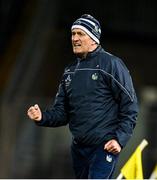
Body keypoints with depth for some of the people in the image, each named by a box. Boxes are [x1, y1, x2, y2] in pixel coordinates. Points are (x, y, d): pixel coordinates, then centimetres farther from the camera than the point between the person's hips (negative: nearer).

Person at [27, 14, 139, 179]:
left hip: (105, 146, -8)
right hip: (78, 147, 8)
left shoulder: (111, 64, -6)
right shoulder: (70, 71, 15)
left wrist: (120, 139, -15)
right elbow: (61, 112, 15)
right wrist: (42, 117, -6)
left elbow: (130, 105, -8)